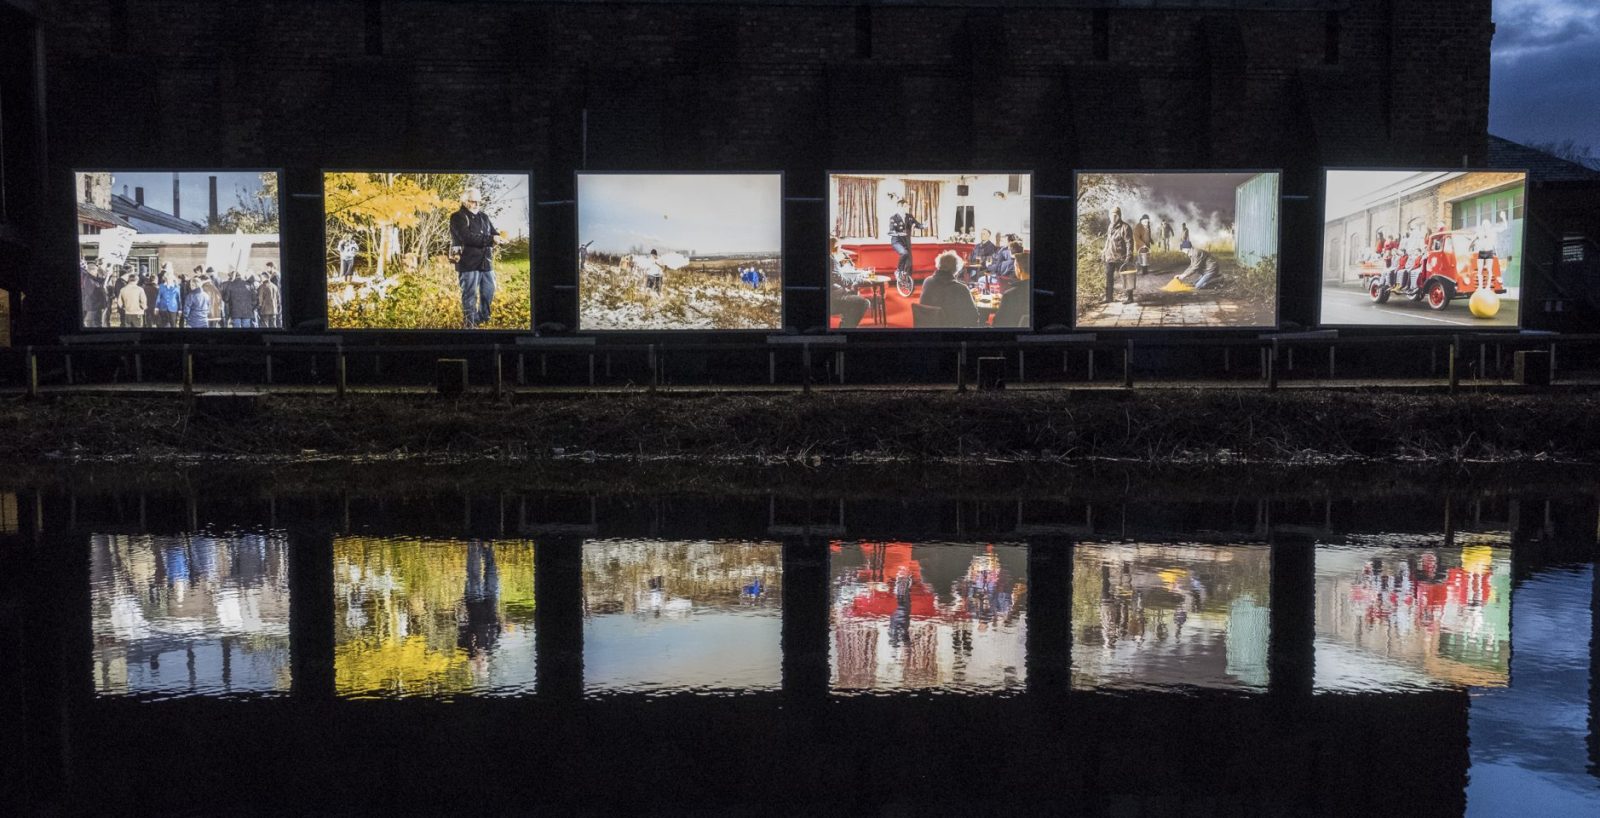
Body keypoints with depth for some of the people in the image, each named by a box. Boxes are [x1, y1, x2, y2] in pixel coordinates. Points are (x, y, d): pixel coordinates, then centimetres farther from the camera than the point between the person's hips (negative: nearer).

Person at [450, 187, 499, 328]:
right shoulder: (458, 217, -5)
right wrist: (490, 239, -21)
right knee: (470, 296, -4)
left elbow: (494, 234, 12)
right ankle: (469, 325, 2)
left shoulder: (484, 217, 17)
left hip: (486, 263, 7)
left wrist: (497, 239, -14)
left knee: (488, 293, 13)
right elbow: (467, 237, -19)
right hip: (468, 264, -7)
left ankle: (482, 320, 30)